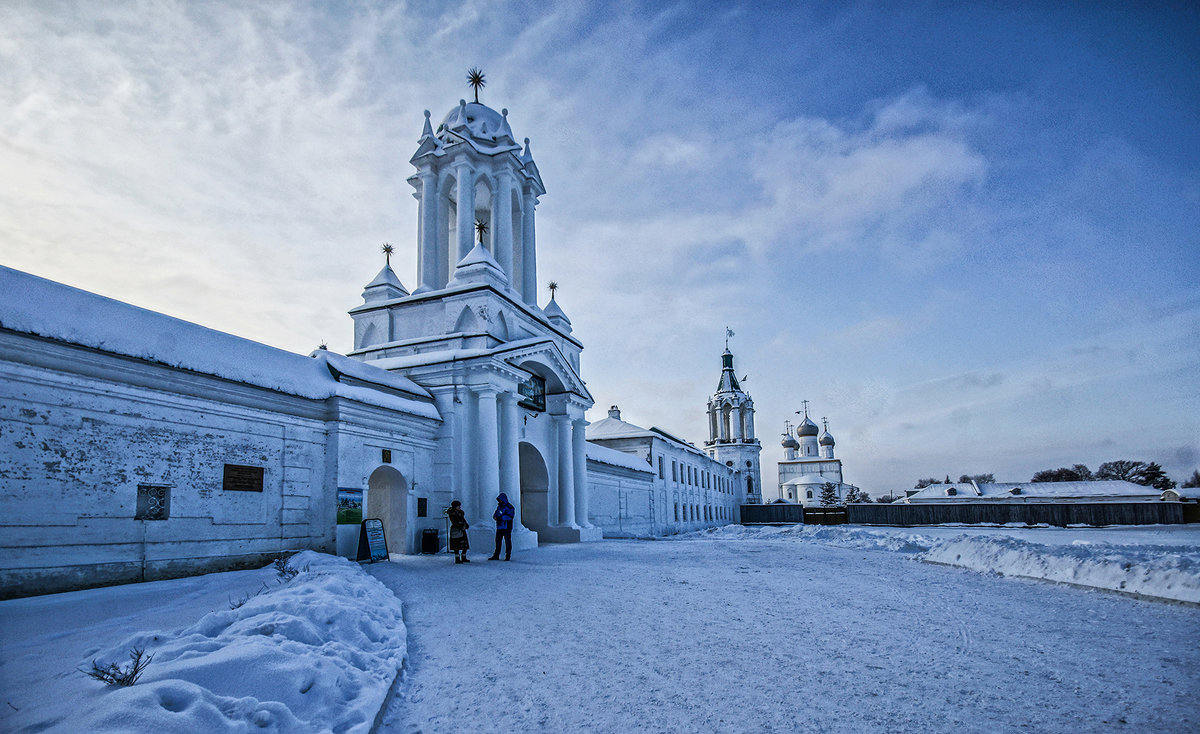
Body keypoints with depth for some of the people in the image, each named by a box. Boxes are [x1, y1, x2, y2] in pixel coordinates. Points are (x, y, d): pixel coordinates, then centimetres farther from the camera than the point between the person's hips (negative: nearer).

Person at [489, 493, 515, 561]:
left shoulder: (509, 507, -8)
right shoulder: (499, 507, 16)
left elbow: (510, 516, -19)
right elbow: (495, 514, 19)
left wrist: (501, 518, -23)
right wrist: (495, 516, -6)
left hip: (506, 527, -7)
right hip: (499, 527, 7)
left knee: (507, 541, -2)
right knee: (498, 541, 8)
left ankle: (508, 556, 5)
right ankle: (496, 556, 14)